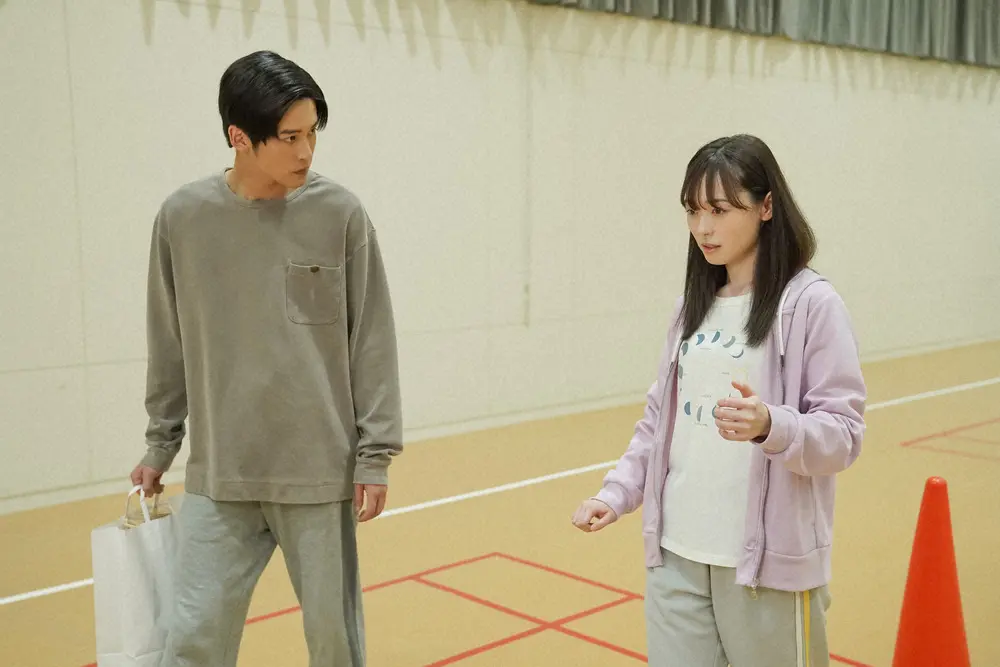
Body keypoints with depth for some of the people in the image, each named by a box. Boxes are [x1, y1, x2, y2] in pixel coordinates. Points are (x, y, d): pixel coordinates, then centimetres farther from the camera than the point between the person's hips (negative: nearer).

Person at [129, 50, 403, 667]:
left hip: (322, 473, -1)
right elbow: (170, 346, 8)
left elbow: (372, 343, -3)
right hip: (219, 478, 1)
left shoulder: (340, 214, -7)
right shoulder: (183, 217, -2)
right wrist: (161, 443, 13)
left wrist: (377, 454, -5)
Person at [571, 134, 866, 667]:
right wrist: (616, 493, 2)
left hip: (769, 559, -4)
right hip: (675, 552, 5)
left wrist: (770, 426, -30)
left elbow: (843, 434, -11)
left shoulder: (812, 304, -8)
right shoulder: (691, 304, 9)